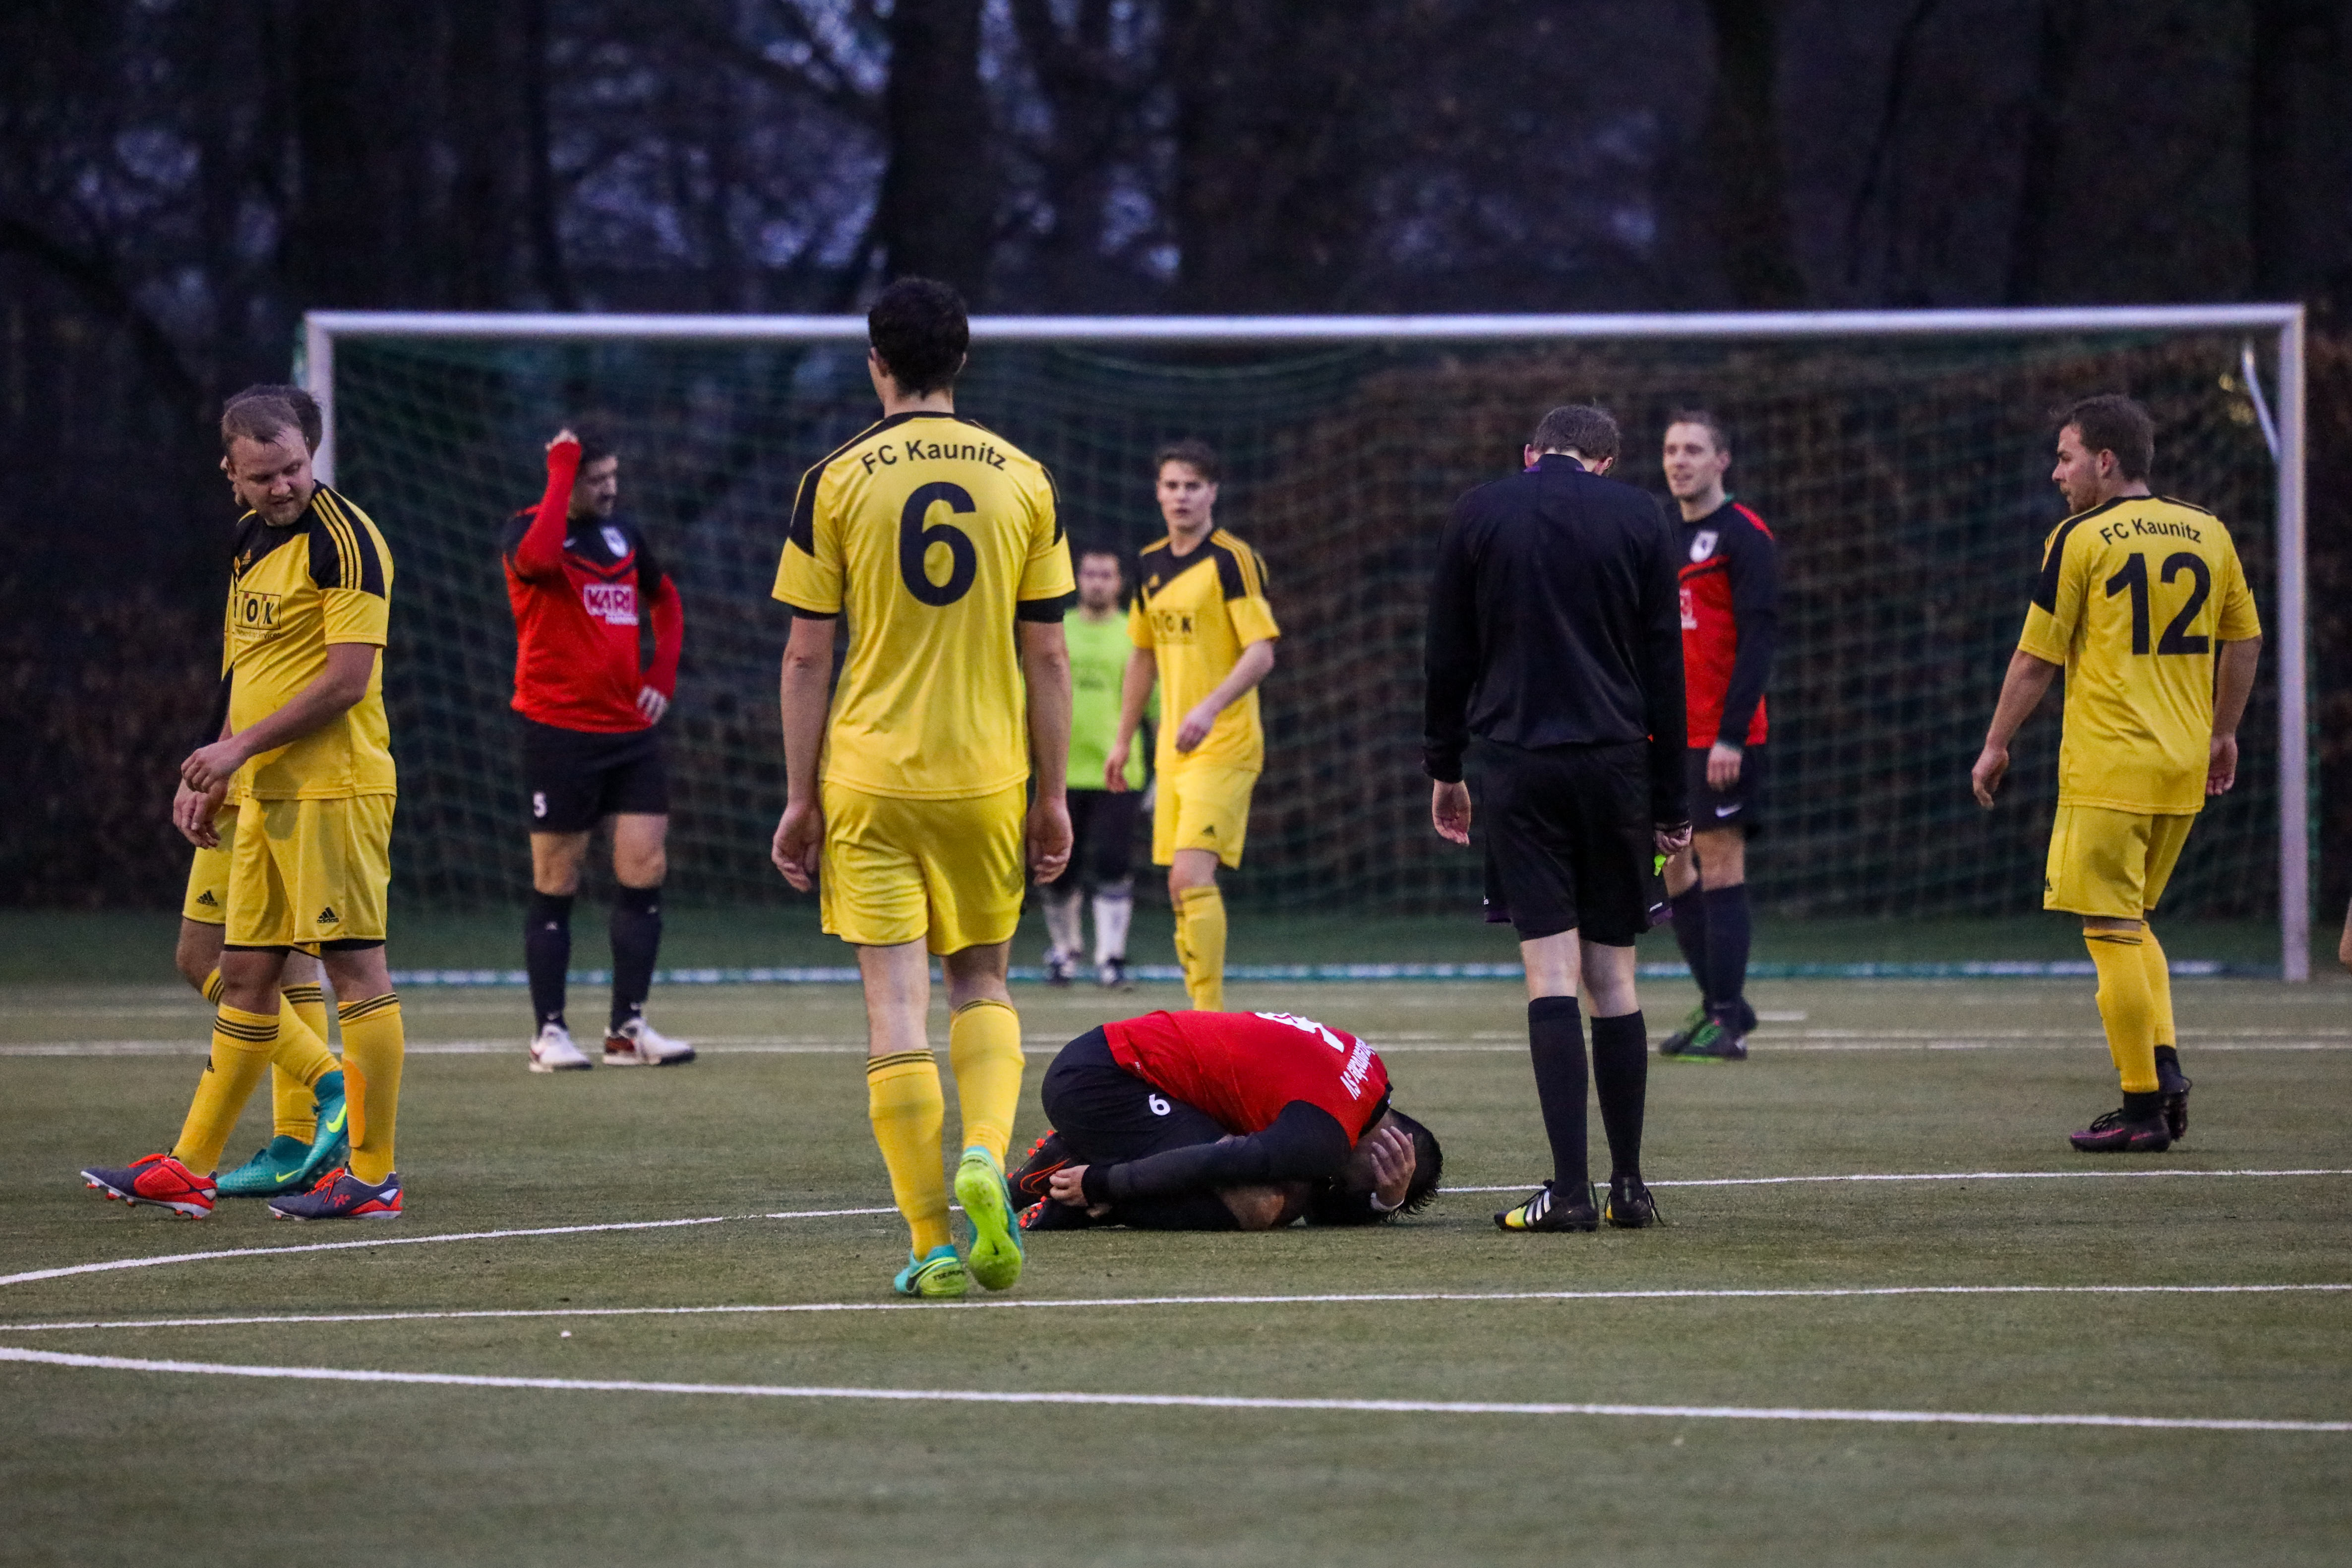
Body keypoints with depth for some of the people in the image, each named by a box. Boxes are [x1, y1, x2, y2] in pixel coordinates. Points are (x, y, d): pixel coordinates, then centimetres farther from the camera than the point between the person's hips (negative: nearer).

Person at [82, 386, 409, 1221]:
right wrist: (217, 774, 18)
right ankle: (191, 1169, 15)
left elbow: (346, 680, -17)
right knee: (246, 977, 11)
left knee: (355, 968, -7)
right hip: (267, 796, 9)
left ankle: (373, 1175, -4)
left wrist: (240, 746, -15)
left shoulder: (342, 538, -12)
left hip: (336, 790, -9)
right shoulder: (251, 541, 16)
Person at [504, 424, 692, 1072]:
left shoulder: (623, 533, 11)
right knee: (556, 885, 0)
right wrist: (561, 472, -25)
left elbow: (665, 599, 28)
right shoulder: (528, 531, -7)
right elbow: (539, 558, -34)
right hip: (559, 730, -5)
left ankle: (628, 1028, 6)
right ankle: (549, 1032, 7)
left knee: (645, 872, -1)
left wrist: (663, 673, 13)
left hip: (630, 728, 5)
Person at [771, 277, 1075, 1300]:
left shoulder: (835, 482, -3)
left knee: (895, 1001, 0)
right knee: (982, 981, 18)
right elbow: (1046, 655, 4)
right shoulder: (1022, 478, 3)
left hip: (869, 775, -2)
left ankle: (932, 1243, -3)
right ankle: (984, 1156, -9)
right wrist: (1052, 796, 11)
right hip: (985, 774, 2)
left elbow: (807, 656, -3)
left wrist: (801, 797, 4)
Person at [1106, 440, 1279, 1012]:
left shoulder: (1233, 560, -10)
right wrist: (1124, 740, 24)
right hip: (1173, 749, 7)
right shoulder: (1151, 565, 12)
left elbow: (1261, 653, -16)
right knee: (1182, 886, 7)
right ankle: (1206, 1014, 13)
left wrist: (1211, 707, -29)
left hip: (1224, 746, -7)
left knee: (1192, 877, -18)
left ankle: (1210, 1014, -17)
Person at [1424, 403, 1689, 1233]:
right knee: (1613, 978, 9)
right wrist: (1669, 805, 11)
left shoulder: (1478, 513, 4)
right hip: (1615, 761, 1)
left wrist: (1444, 766, 18)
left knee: (1551, 975, -5)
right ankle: (1629, 1185, 10)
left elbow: (1446, 654, 8)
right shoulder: (1639, 517, 5)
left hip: (1517, 765, -1)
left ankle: (1569, 1190, -12)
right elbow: (1665, 667, 6)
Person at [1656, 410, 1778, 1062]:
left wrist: (1731, 734, -19)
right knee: (1675, 870, 8)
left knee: (1720, 862, -8)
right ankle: (1717, 1005, 17)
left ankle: (1728, 1022, -7)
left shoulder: (1743, 536, -7)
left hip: (1722, 740, -8)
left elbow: (1759, 636, -13)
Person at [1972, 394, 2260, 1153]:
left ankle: (2143, 1109, -3)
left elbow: (2036, 657, -5)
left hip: (2107, 768, -6)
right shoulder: (2207, 532, 9)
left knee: (2113, 931, -2)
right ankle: (2165, 1068, 2)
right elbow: (2245, 639, 14)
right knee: (2132, 923, 19)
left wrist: (1996, 746, 5)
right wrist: (2223, 733, 26)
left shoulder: (2080, 539, -7)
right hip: (2184, 769, 6)